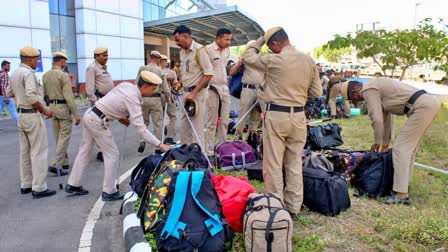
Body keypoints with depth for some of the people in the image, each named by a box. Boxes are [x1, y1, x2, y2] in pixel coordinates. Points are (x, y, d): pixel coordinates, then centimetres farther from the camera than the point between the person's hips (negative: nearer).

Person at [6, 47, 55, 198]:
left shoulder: (14, 73, 11)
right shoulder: (28, 73, -16)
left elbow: (8, 93, 19)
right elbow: (31, 97, -25)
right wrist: (45, 111, -15)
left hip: (21, 114, 9)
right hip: (33, 115, -9)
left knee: (25, 152, 14)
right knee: (38, 152, -4)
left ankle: (25, 185, 22)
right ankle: (39, 188, 0)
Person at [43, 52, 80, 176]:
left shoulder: (45, 75, 7)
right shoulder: (63, 75, -15)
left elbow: (44, 94, 11)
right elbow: (69, 96, -18)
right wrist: (76, 114, -16)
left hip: (52, 107, 7)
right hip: (63, 107, -7)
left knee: (58, 137, 15)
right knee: (64, 137, -1)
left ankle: (64, 162, 26)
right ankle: (55, 165, -6)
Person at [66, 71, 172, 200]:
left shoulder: (126, 85, 2)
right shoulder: (133, 99, -22)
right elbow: (141, 129, -27)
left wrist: (119, 117, 10)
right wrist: (160, 145, -28)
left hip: (89, 114, 9)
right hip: (98, 121, -9)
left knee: (84, 150, 19)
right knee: (112, 155, 1)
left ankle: (72, 185, 31)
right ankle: (109, 192, 10)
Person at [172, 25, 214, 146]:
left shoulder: (199, 50, -12)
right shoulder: (182, 51, 12)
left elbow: (209, 74, -17)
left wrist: (194, 93, -19)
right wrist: (179, 84, 6)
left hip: (197, 93, -8)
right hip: (185, 92, 8)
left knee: (197, 128, -4)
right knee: (184, 126, 13)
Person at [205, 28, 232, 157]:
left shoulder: (227, 50, 10)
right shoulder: (208, 50, -13)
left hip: (225, 89, 7)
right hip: (212, 90, -7)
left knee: (224, 122, 10)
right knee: (212, 122, 1)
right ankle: (209, 151, 10)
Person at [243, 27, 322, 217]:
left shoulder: (273, 60, -10)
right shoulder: (309, 61, 4)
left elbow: (247, 57, 6)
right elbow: (317, 92, 8)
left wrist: (260, 41, 15)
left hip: (276, 116, -5)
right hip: (298, 116, 5)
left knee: (273, 165, 4)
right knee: (294, 164, 13)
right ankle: (293, 207, 22)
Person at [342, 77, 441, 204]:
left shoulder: (368, 90, -8)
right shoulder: (375, 87, 22)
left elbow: (377, 119, -13)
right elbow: (386, 117, 25)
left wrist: (377, 142, 3)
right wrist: (385, 144, 29)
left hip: (423, 106, -10)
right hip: (429, 102, 10)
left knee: (400, 148, -8)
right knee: (409, 147, 18)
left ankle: (401, 194, -6)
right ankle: (404, 185, 29)